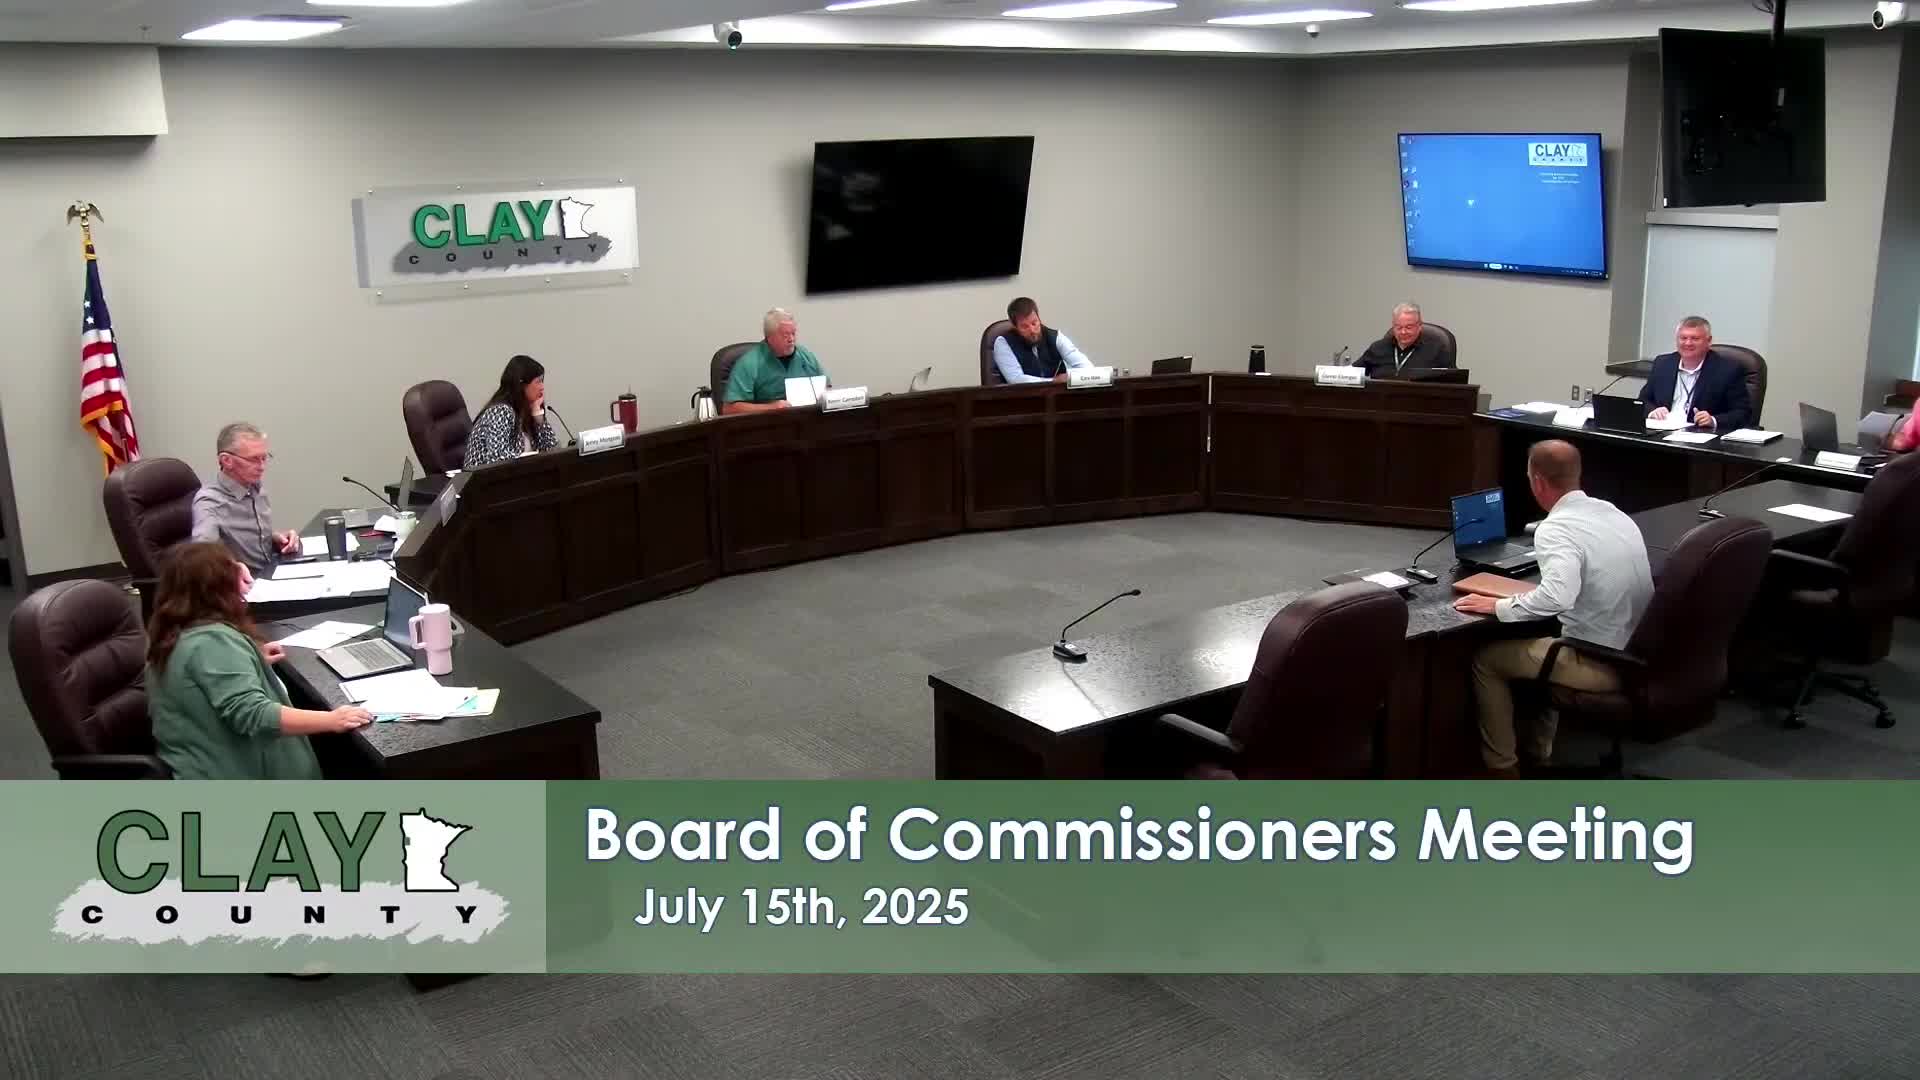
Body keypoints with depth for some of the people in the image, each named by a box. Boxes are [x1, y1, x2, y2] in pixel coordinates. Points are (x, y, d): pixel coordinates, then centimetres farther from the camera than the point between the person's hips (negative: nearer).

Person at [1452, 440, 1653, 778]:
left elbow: (1557, 597, -35)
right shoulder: (1613, 513, 6)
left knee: (1485, 659, 7)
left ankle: (1502, 768, 18)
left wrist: (1500, 606, -20)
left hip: (1603, 663, -8)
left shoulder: (1556, 528, -20)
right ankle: (1539, 755, 39)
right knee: (1541, 639, 32)